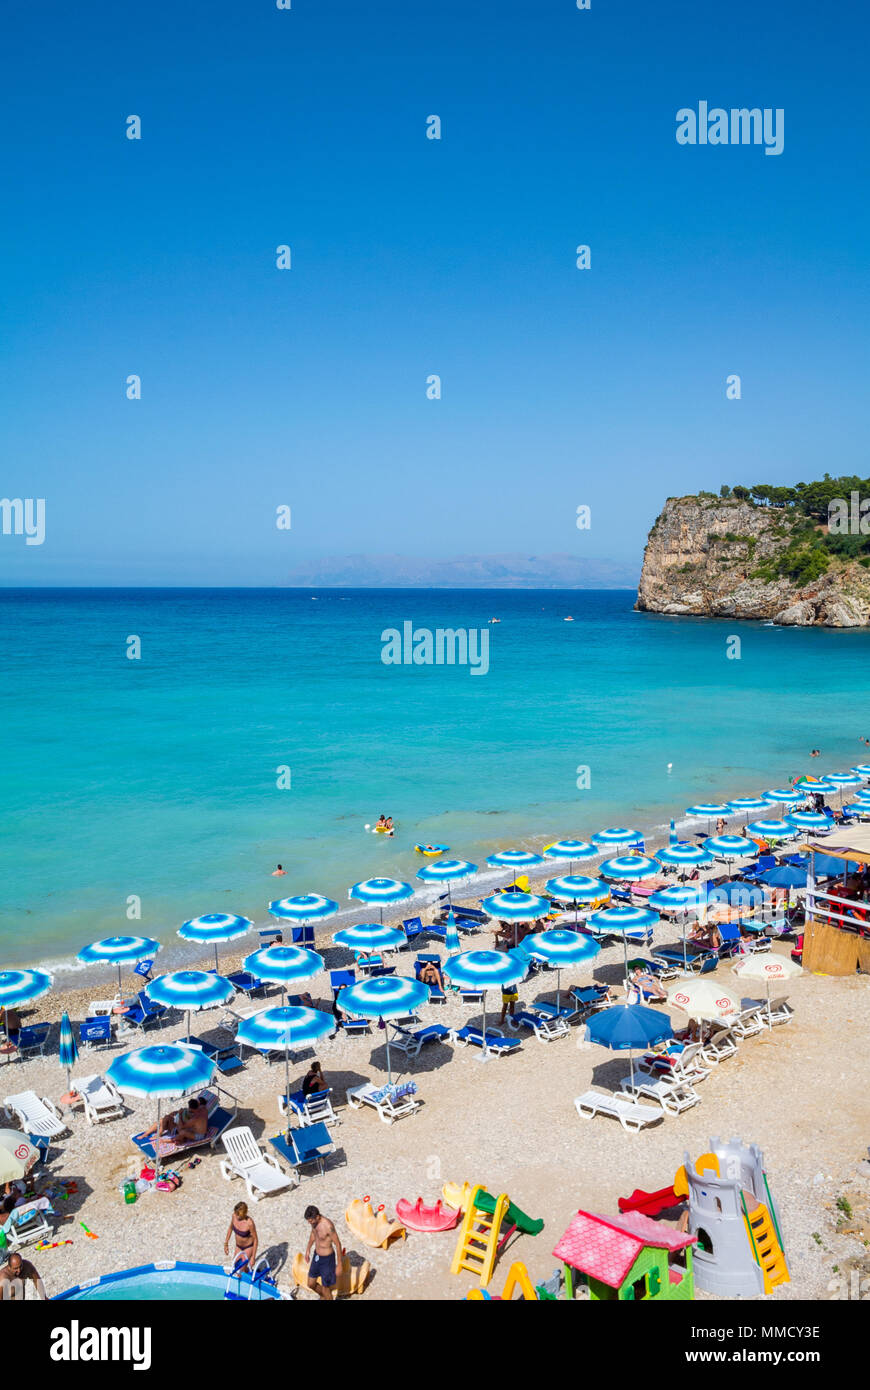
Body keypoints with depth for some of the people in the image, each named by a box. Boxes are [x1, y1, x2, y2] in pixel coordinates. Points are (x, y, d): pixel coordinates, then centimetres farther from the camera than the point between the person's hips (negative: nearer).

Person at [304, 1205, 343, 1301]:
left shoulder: (328, 1226, -32)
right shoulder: (314, 1221, -9)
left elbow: (338, 1244, -23)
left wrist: (339, 1265, -17)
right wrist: (308, 1249, 23)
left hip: (327, 1259, -7)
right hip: (317, 1256, 7)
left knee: (325, 1289, 6)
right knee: (311, 1284, 21)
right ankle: (322, 1297, 50)